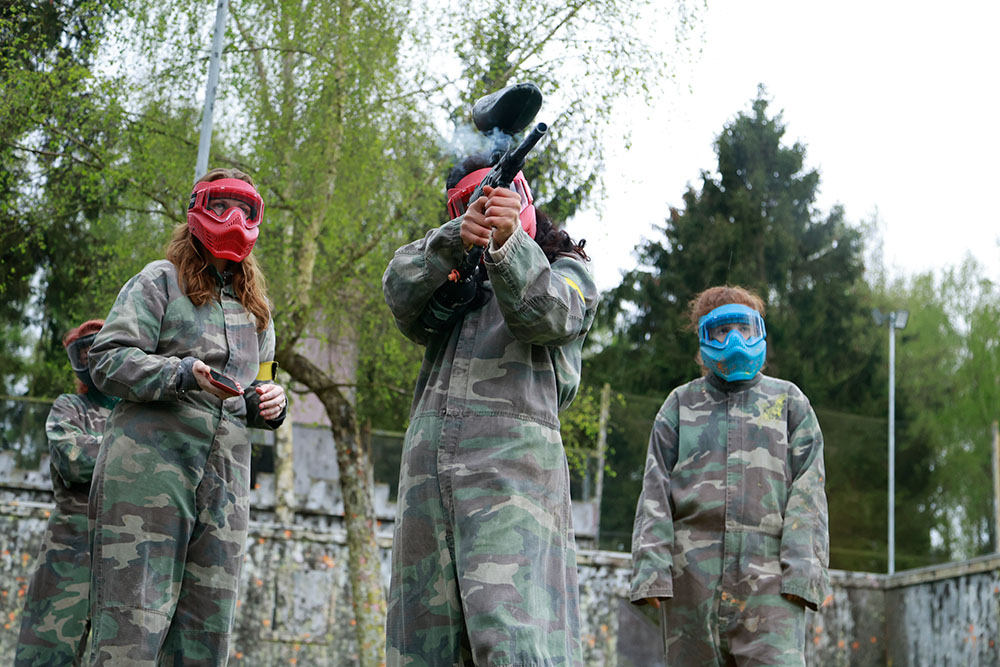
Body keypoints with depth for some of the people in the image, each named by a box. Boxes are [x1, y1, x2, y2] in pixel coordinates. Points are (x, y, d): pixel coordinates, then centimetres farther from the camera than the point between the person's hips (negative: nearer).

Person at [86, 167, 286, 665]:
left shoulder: (256, 310, 25)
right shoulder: (160, 281, 7)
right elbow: (107, 361, -3)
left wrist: (267, 405, 8)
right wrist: (183, 373, -19)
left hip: (224, 483, 6)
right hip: (149, 467, -6)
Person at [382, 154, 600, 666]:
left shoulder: (568, 272, 19)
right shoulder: (451, 279, 29)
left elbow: (544, 314, -4)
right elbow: (401, 292, 6)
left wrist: (507, 240, -21)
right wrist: (456, 237, -11)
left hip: (511, 458, -5)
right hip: (428, 464, 5)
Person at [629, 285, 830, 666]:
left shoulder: (789, 402, 15)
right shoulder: (681, 404, 17)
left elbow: (808, 492, 7)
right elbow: (655, 491, 9)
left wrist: (803, 569, -6)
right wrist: (650, 567, -4)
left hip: (768, 576, -1)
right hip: (692, 574, 2)